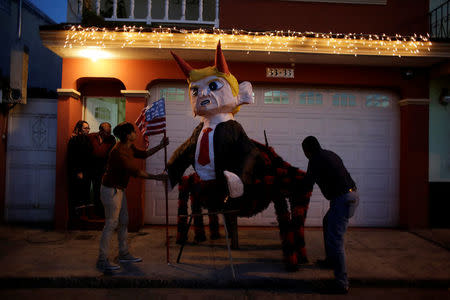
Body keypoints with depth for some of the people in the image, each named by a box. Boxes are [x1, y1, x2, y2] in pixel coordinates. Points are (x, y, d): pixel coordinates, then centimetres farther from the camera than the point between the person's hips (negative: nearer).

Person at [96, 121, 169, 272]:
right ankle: (102, 260, 3)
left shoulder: (129, 147, 4)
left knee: (123, 221, 15)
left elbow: (143, 154, 18)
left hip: (119, 189, 10)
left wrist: (160, 146, 8)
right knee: (111, 223, -6)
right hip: (111, 190, -10)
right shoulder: (118, 152, -26)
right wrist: (156, 177, -24)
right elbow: (135, 171, -28)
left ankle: (123, 254, 27)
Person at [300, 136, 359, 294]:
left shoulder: (315, 160, -8)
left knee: (335, 240, -7)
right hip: (352, 194, 10)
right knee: (327, 222, 30)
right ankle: (331, 260, 40)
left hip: (342, 199, -10)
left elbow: (307, 185, -5)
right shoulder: (330, 154, 17)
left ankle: (342, 283, -3)